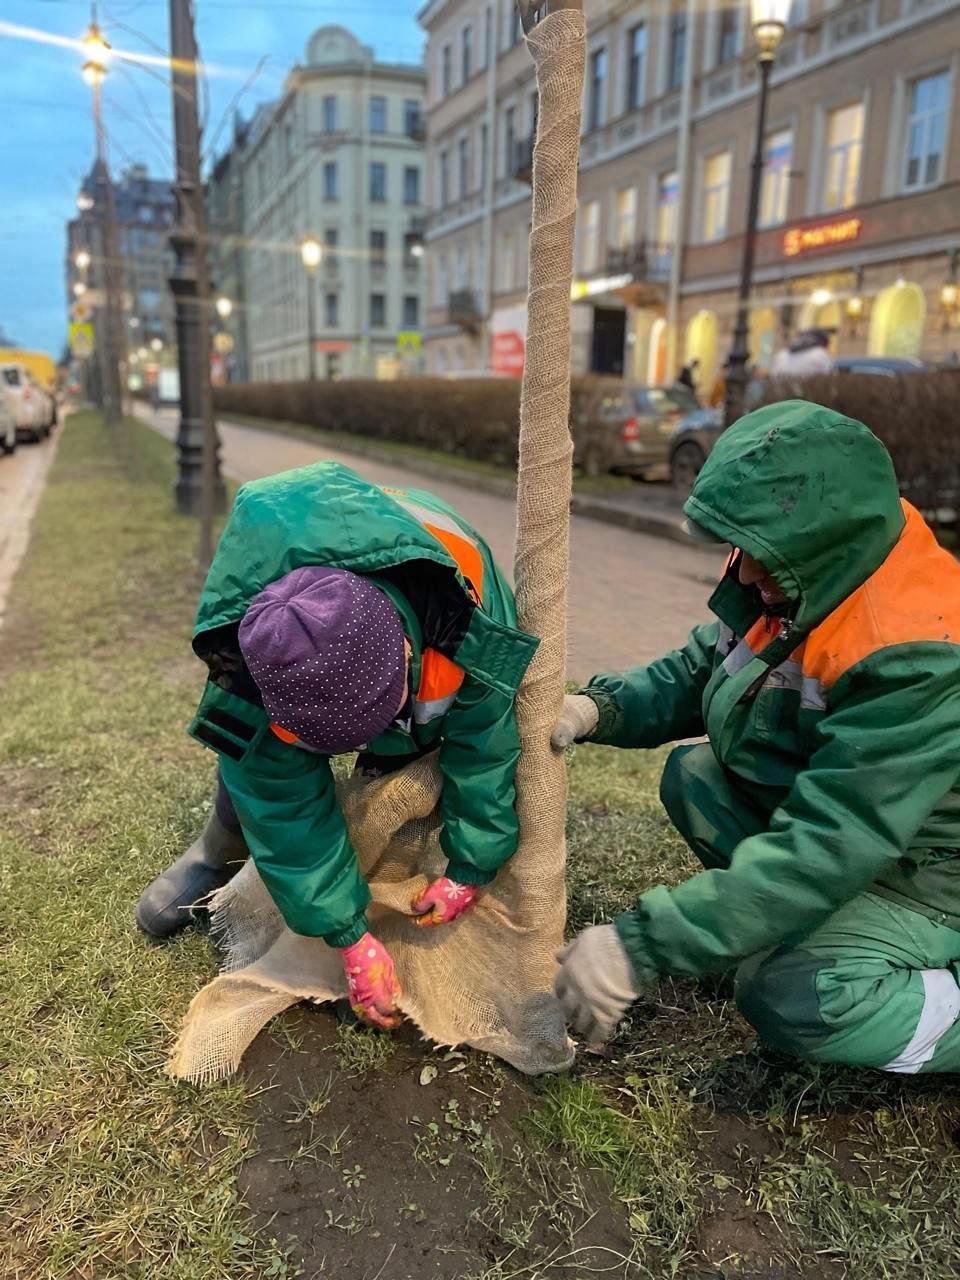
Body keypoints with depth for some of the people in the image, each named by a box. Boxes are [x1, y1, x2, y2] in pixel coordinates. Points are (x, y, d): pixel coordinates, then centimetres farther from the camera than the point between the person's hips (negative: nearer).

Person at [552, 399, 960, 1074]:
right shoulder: (798, 575, -9)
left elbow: (824, 849, -37)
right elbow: (695, 673, 3)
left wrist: (640, 945, -38)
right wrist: (599, 707, -18)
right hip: (841, 820, 9)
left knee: (791, 995, -27)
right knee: (692, 775, 1)